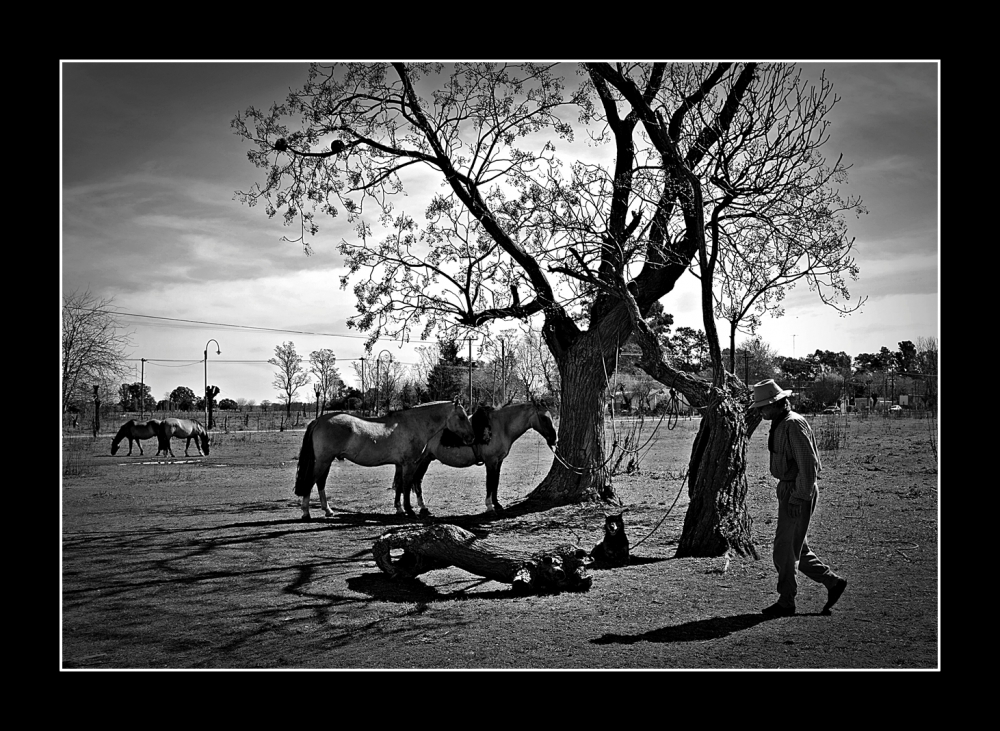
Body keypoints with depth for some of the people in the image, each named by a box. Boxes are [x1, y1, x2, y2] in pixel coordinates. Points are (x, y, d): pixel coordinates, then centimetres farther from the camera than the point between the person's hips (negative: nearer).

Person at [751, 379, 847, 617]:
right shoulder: (779, 424, 12)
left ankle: (786, 602, 9)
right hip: (788, 489, 10)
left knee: (785, 549, -2)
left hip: (798, 493, -10)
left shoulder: (794, 424, -18)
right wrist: (789, 495, 16)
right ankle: (832, 582, 25)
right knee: (796, 548, 15)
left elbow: (808, 464, -22)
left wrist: (799, 498, -21)